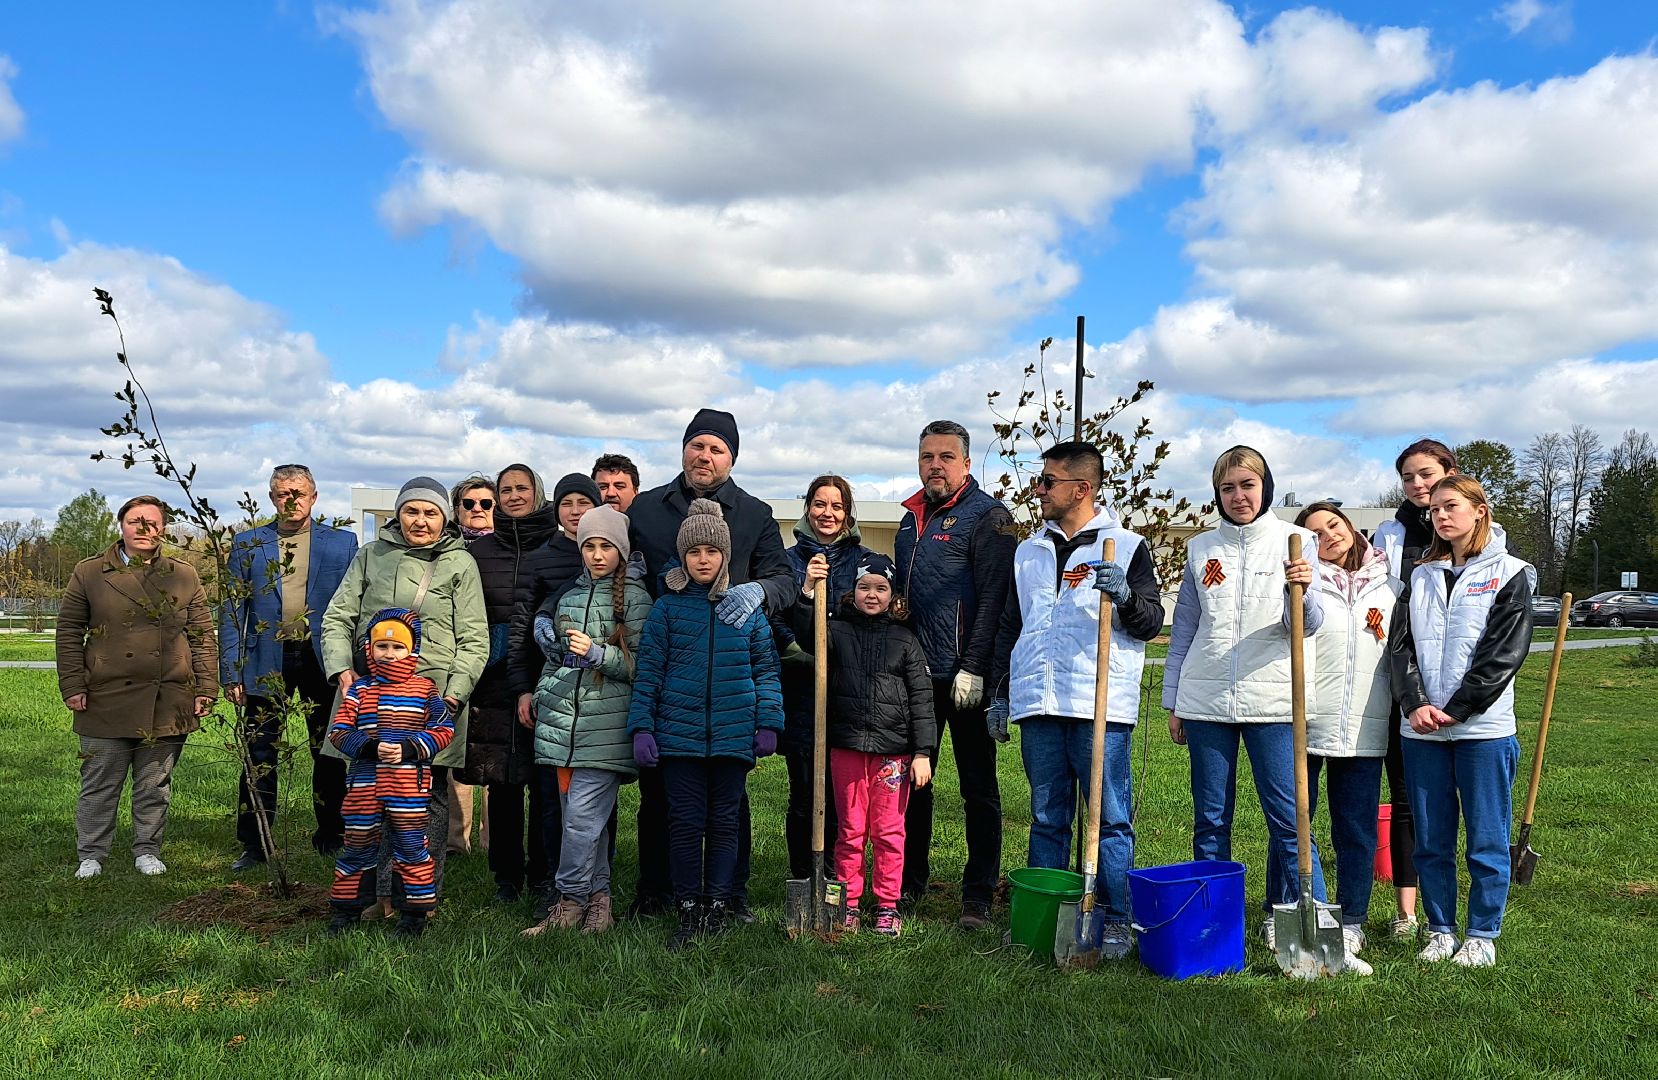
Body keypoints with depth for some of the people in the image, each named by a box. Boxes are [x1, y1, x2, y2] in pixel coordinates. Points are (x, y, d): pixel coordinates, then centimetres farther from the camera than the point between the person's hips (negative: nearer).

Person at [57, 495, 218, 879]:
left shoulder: (184, 575, 9)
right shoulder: (89, 573, 6)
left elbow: (203, 635, 8)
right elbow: (69, 631, 6)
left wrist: (206, 687, 1)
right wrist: (72, 686, -2)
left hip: (168, 702, 1)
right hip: (107, 700, -1)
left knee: (155, 786, 10)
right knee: (99, 784, 6)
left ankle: (147, 851, 23)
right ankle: (91, 855, 19)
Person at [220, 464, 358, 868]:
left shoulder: (343, 542, 5)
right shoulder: (247, 545, 7)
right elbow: (232, 611, 5)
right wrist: (231, 672, -2)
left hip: (323, 659, 0)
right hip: (267, 662, 0)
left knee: (328, 753, 8)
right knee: (260, 754, 3)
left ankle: (332, 836, 21)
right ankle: (254, 844, 12)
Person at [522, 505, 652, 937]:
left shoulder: (634, 597, -1)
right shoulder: (569, 593, 16)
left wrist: (597, 653, -17)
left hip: (606, 724, -5)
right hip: (562, 717, 5)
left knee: (583, 814, -8)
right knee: (587, 816, 7)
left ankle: (571, 900, 3)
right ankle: (598, 897, 15)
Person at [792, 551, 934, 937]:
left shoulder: (905, 641, 5)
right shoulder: (838, 632, 6)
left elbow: (921, 699, 3)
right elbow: (806, 633, -15)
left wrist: (923, 753, -3)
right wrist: (809, 590, -30)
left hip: (893, 749, 0)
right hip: (847, 746, 1)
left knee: (888, 831, 5)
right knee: (850, 829, 8)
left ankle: (887, 905, 16)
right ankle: (848, 903, 18)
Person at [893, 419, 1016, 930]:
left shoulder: (988, 517, -7)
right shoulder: (911, 518, 16)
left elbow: (994, 599, -15)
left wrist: (974, 668, -21)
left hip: (966, 679, -7)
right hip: (915, 675, 7)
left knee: (978, 787, 2)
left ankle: (978, 896, 9)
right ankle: (909, 881, 25)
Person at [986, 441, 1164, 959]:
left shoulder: (1127, 547, 4)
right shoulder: (1028, 553, 17)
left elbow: (1150, 624, 0)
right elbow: (1010, 628, 21)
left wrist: (1125, 595, -21)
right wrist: (1000, 694, 16)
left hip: (1103, 707, -4)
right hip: (1038, 704, 4)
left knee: (1111, 818, 0)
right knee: (1046, 818, 10)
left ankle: (1116, 921, 9)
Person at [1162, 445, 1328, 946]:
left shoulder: (1296, 541, 3)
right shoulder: (1201, 547, 11)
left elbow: (1308, 626, -7)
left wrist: (1303, 591, -29)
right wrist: (1172, 702, 11)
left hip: (1272, 701, -3)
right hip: (1205, 699, 3)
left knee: (1288, 819, -3)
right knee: (1209, 821, 8)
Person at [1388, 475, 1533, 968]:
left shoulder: (1509, 574, 1)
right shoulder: (1421, 577, 13)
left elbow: (1505, 652, -8)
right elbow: (1401, 645, 5)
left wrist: (1456, 709, -13)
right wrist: (1415, 704, -11)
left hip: (1483, 729, -4)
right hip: (1422, 730, 4)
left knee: (1487, 840, 3)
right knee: (1431, 840, 8)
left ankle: (1482, 936, 15)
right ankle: (1440, 931, 20)